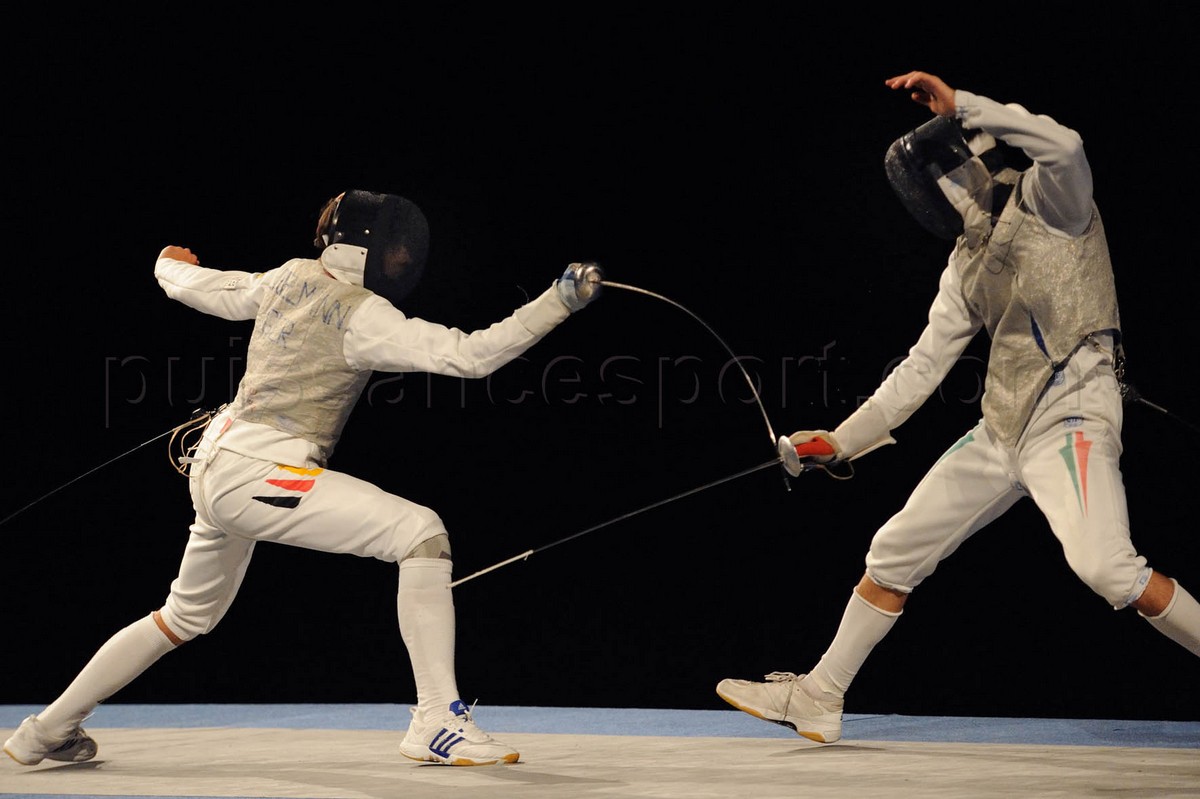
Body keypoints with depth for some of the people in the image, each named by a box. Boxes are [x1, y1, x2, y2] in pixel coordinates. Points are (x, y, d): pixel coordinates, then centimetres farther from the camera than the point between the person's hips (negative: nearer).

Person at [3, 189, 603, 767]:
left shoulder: (291, 278, 8)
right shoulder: (362, 316, -15)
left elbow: (196, 287, 23)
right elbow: (471, 356, -23)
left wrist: (170, 266, 46)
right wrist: (558, 302, -25)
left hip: (218, 469, 9)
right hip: (260, 474, -9)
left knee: (186, 619, 29)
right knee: (422, 534, -17)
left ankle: (49, 731, 38)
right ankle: (437, 723, -19)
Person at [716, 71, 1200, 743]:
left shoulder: (1049, 198, -5)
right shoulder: (970, 258, 15)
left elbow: (1065, 147, -30)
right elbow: (925, 365, 18)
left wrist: (959, 104, -26)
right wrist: (841, 440, 16)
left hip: (1071, 418, -8)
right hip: (1002, 430, 8)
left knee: (1106, 568, -29)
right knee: (894, 554, 10)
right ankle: (817, 700, 24)